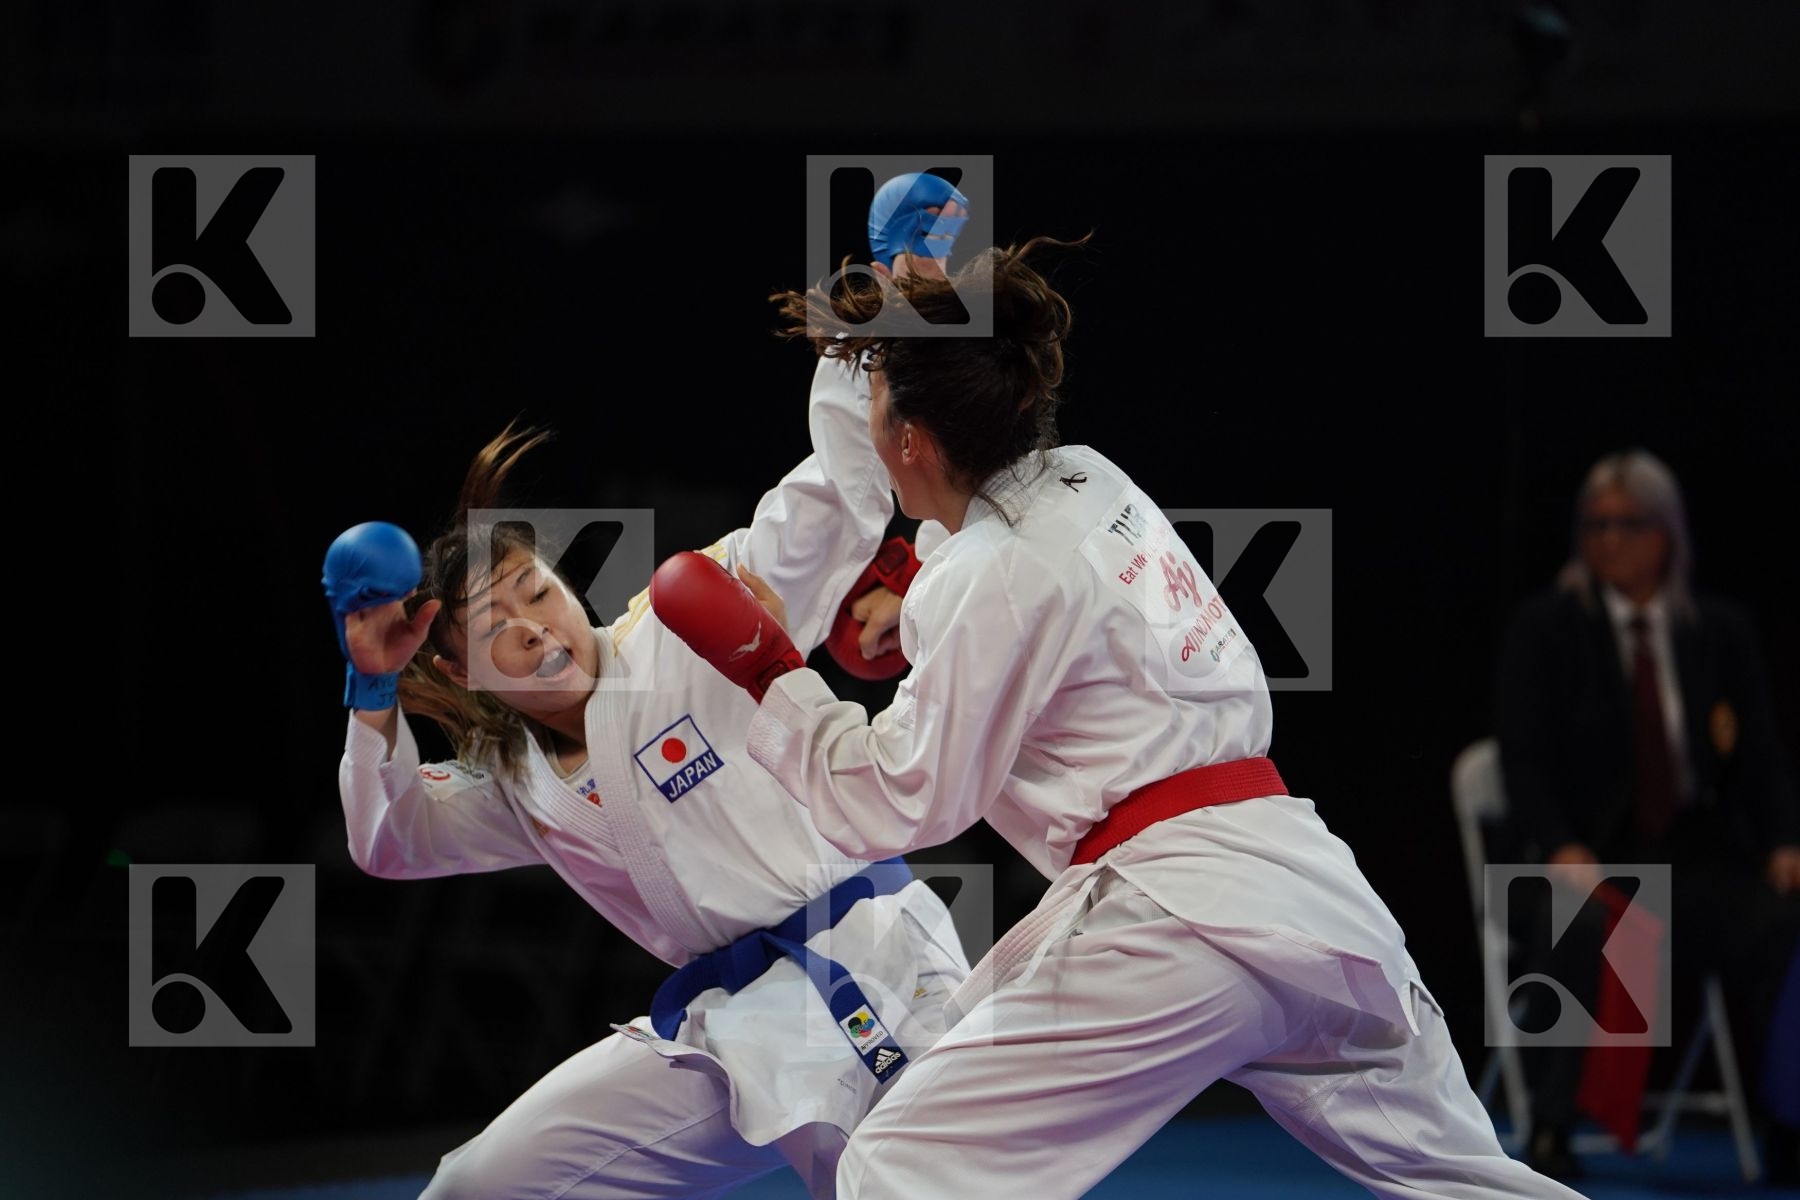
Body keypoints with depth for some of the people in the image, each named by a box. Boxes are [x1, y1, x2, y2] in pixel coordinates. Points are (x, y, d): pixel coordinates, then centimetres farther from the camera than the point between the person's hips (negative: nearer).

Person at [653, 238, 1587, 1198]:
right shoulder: (1090, 483, 14)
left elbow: (899, 804, -4)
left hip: (1177, 921, -9)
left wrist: (772, 684, 4)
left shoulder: (989, 579, -8)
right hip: (1321, 894, 9)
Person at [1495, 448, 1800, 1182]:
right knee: (1584, 923, -38)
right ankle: (1550, 1128, -32)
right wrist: (1562, 850, -20)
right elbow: (1524, 760, -2)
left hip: (1699, 857, 2)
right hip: (1591, 856, -2)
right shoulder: (1546, 628, 6)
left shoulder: (1722, 633, 13)